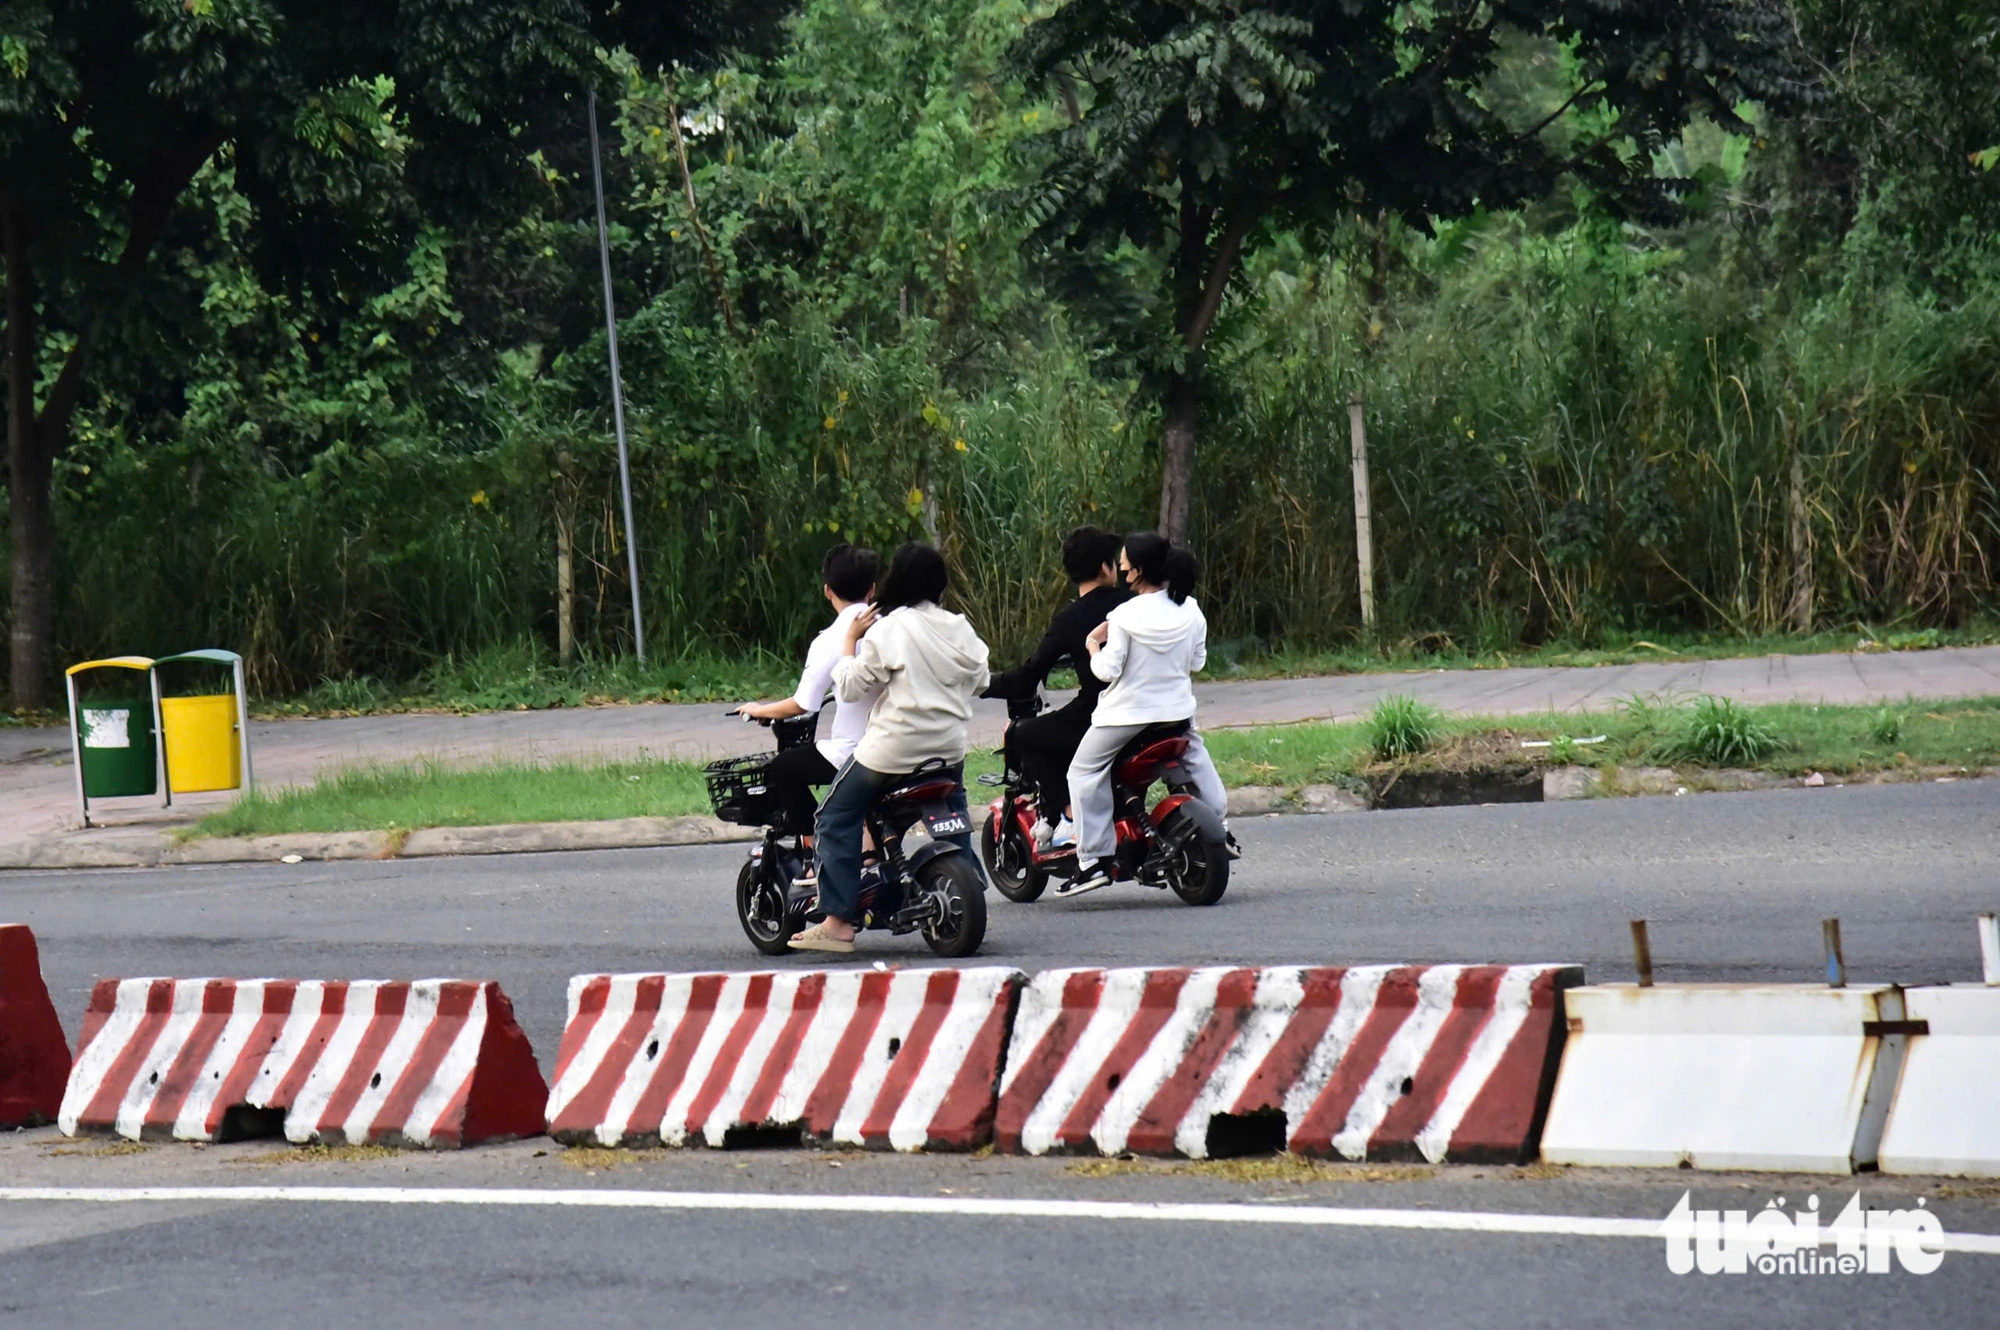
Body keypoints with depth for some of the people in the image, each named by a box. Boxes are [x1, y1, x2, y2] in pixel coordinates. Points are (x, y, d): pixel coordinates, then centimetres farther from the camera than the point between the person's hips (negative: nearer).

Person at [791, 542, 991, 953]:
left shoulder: (886, 631, -11)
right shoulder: (959, 629, 5)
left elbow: (850, 688, -8)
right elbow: (978, 681, 16)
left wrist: (850, 640, 3)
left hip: (892, 748, -6)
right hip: (949, 746, 6)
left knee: (836, 820, 2)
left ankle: (839, 921, -6)